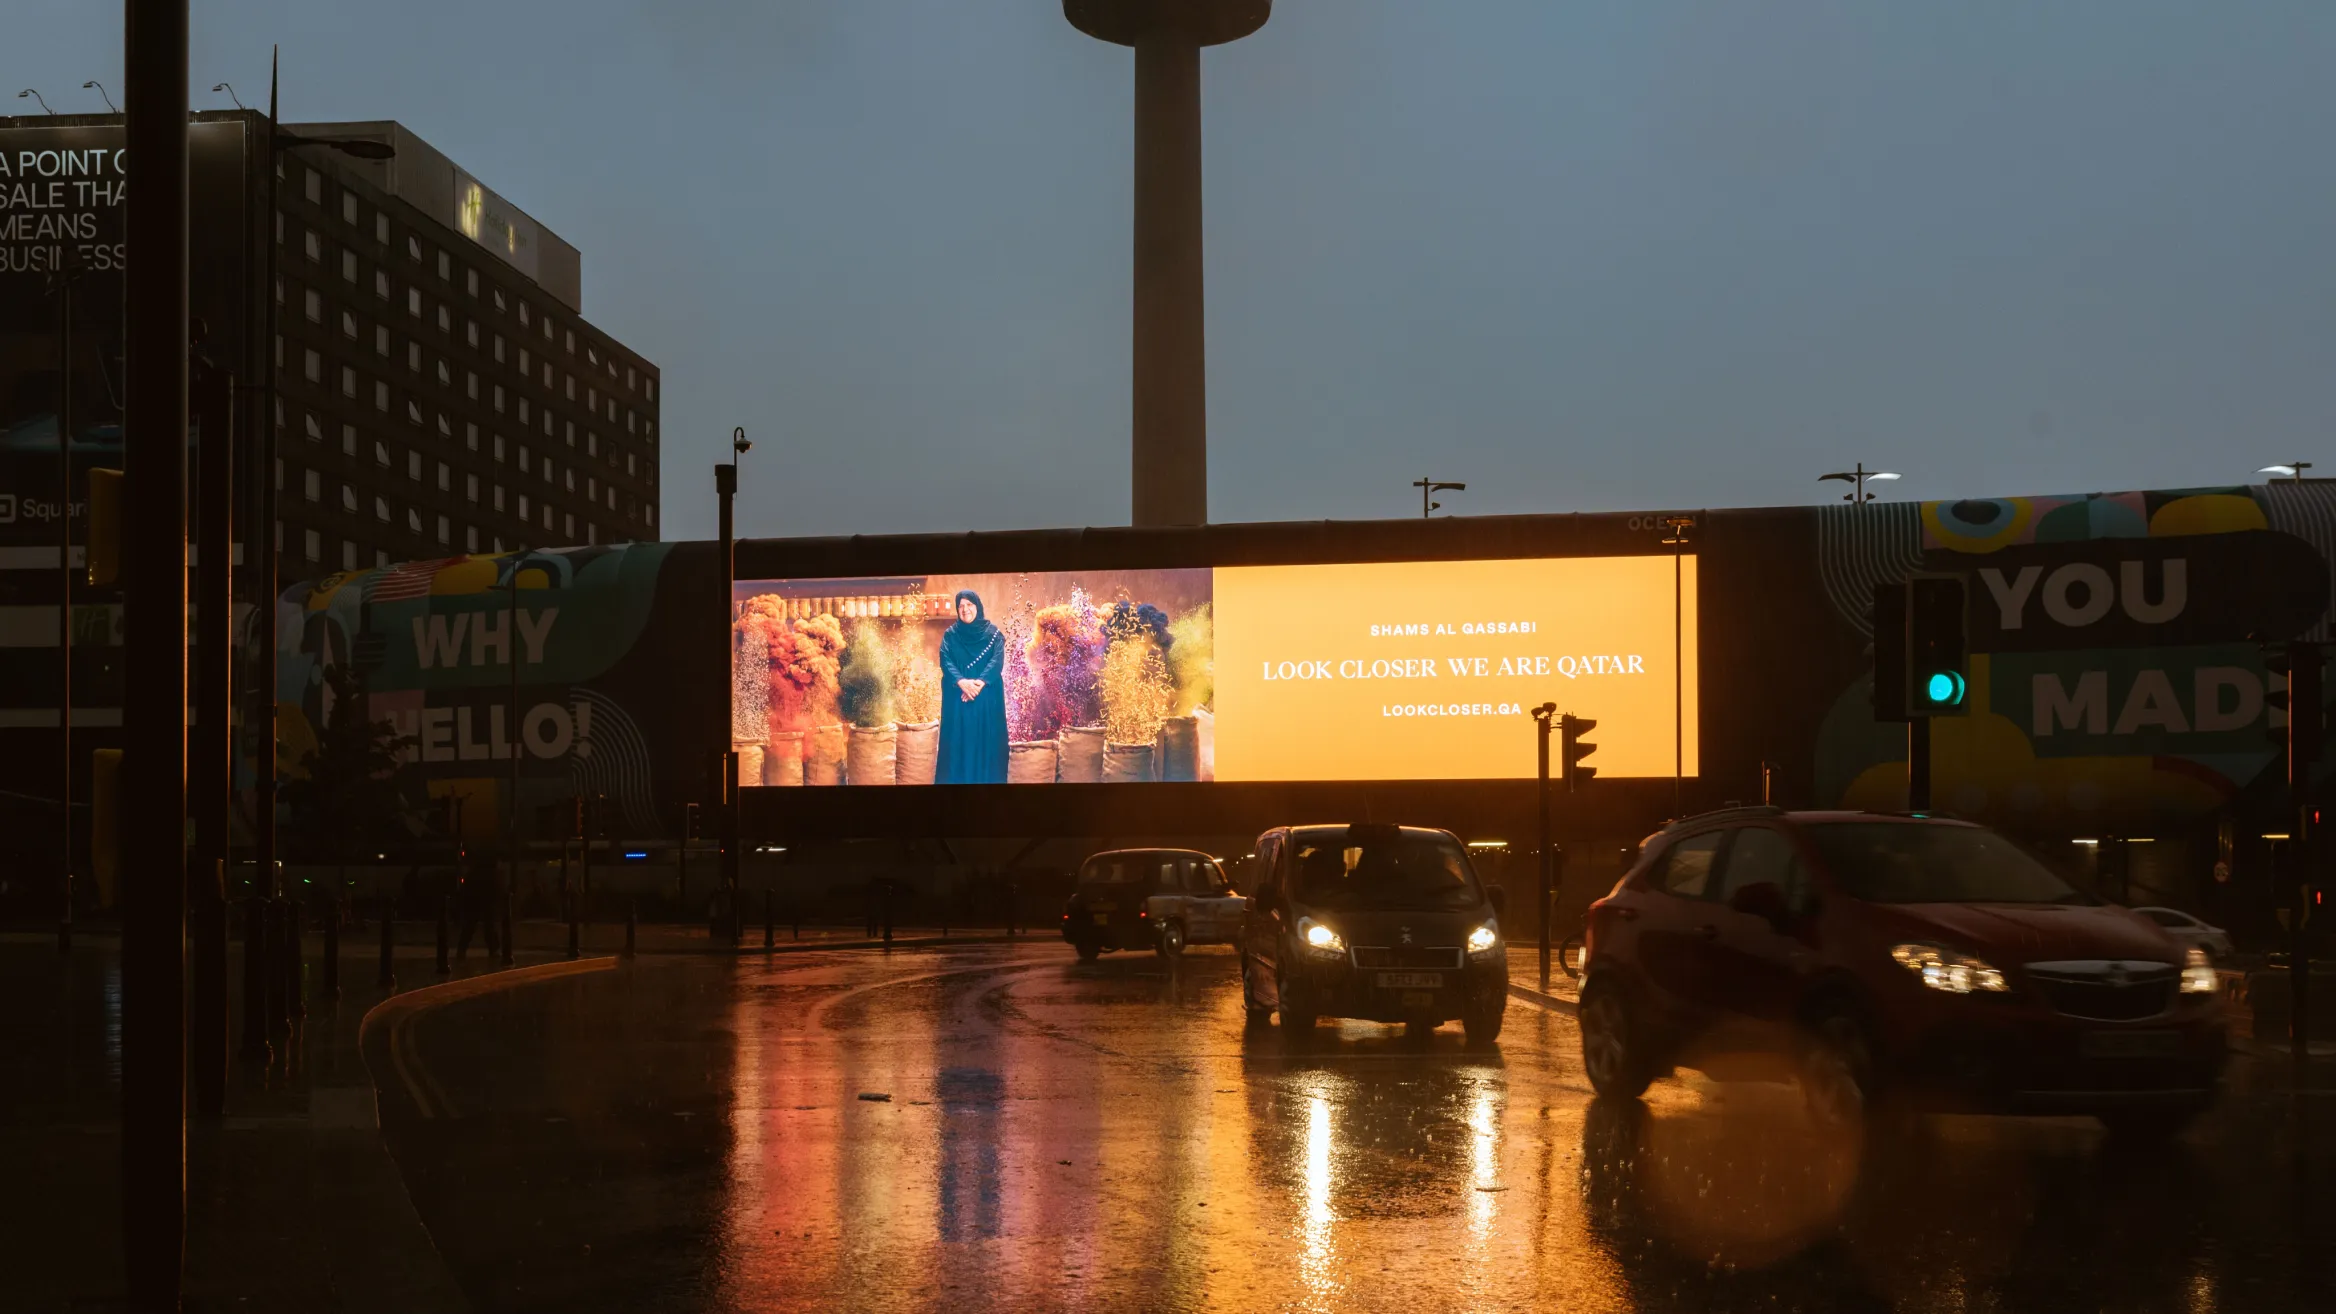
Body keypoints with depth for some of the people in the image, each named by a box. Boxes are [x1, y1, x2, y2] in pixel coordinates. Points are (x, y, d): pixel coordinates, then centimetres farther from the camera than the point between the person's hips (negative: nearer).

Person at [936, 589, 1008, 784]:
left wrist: (980, 682, -23)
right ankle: (957, 780, 2)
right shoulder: (950, 634, 8)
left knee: (985, 741, -1)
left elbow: (997, 661, -6)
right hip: (958, 697, 0)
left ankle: (988, 780, 4)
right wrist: (961, 682, -24)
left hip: (987, 697, 0)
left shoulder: (992, 633, 6)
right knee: (958, 742, -2)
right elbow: (945, 662, -5)